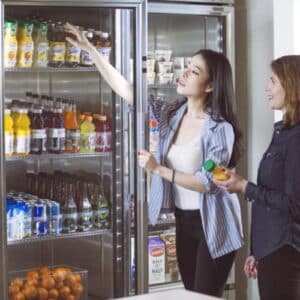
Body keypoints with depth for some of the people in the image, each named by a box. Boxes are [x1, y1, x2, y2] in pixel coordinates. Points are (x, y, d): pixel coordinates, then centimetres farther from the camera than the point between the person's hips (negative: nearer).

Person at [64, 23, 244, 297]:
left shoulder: (221, 129, -18)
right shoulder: (171, 114, 0)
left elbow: (208, 183, -22)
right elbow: (125, 89, -1)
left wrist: (158, 170, -23)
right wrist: (90, 49, -6)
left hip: (212, 225, -6)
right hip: (184, 222, 6)